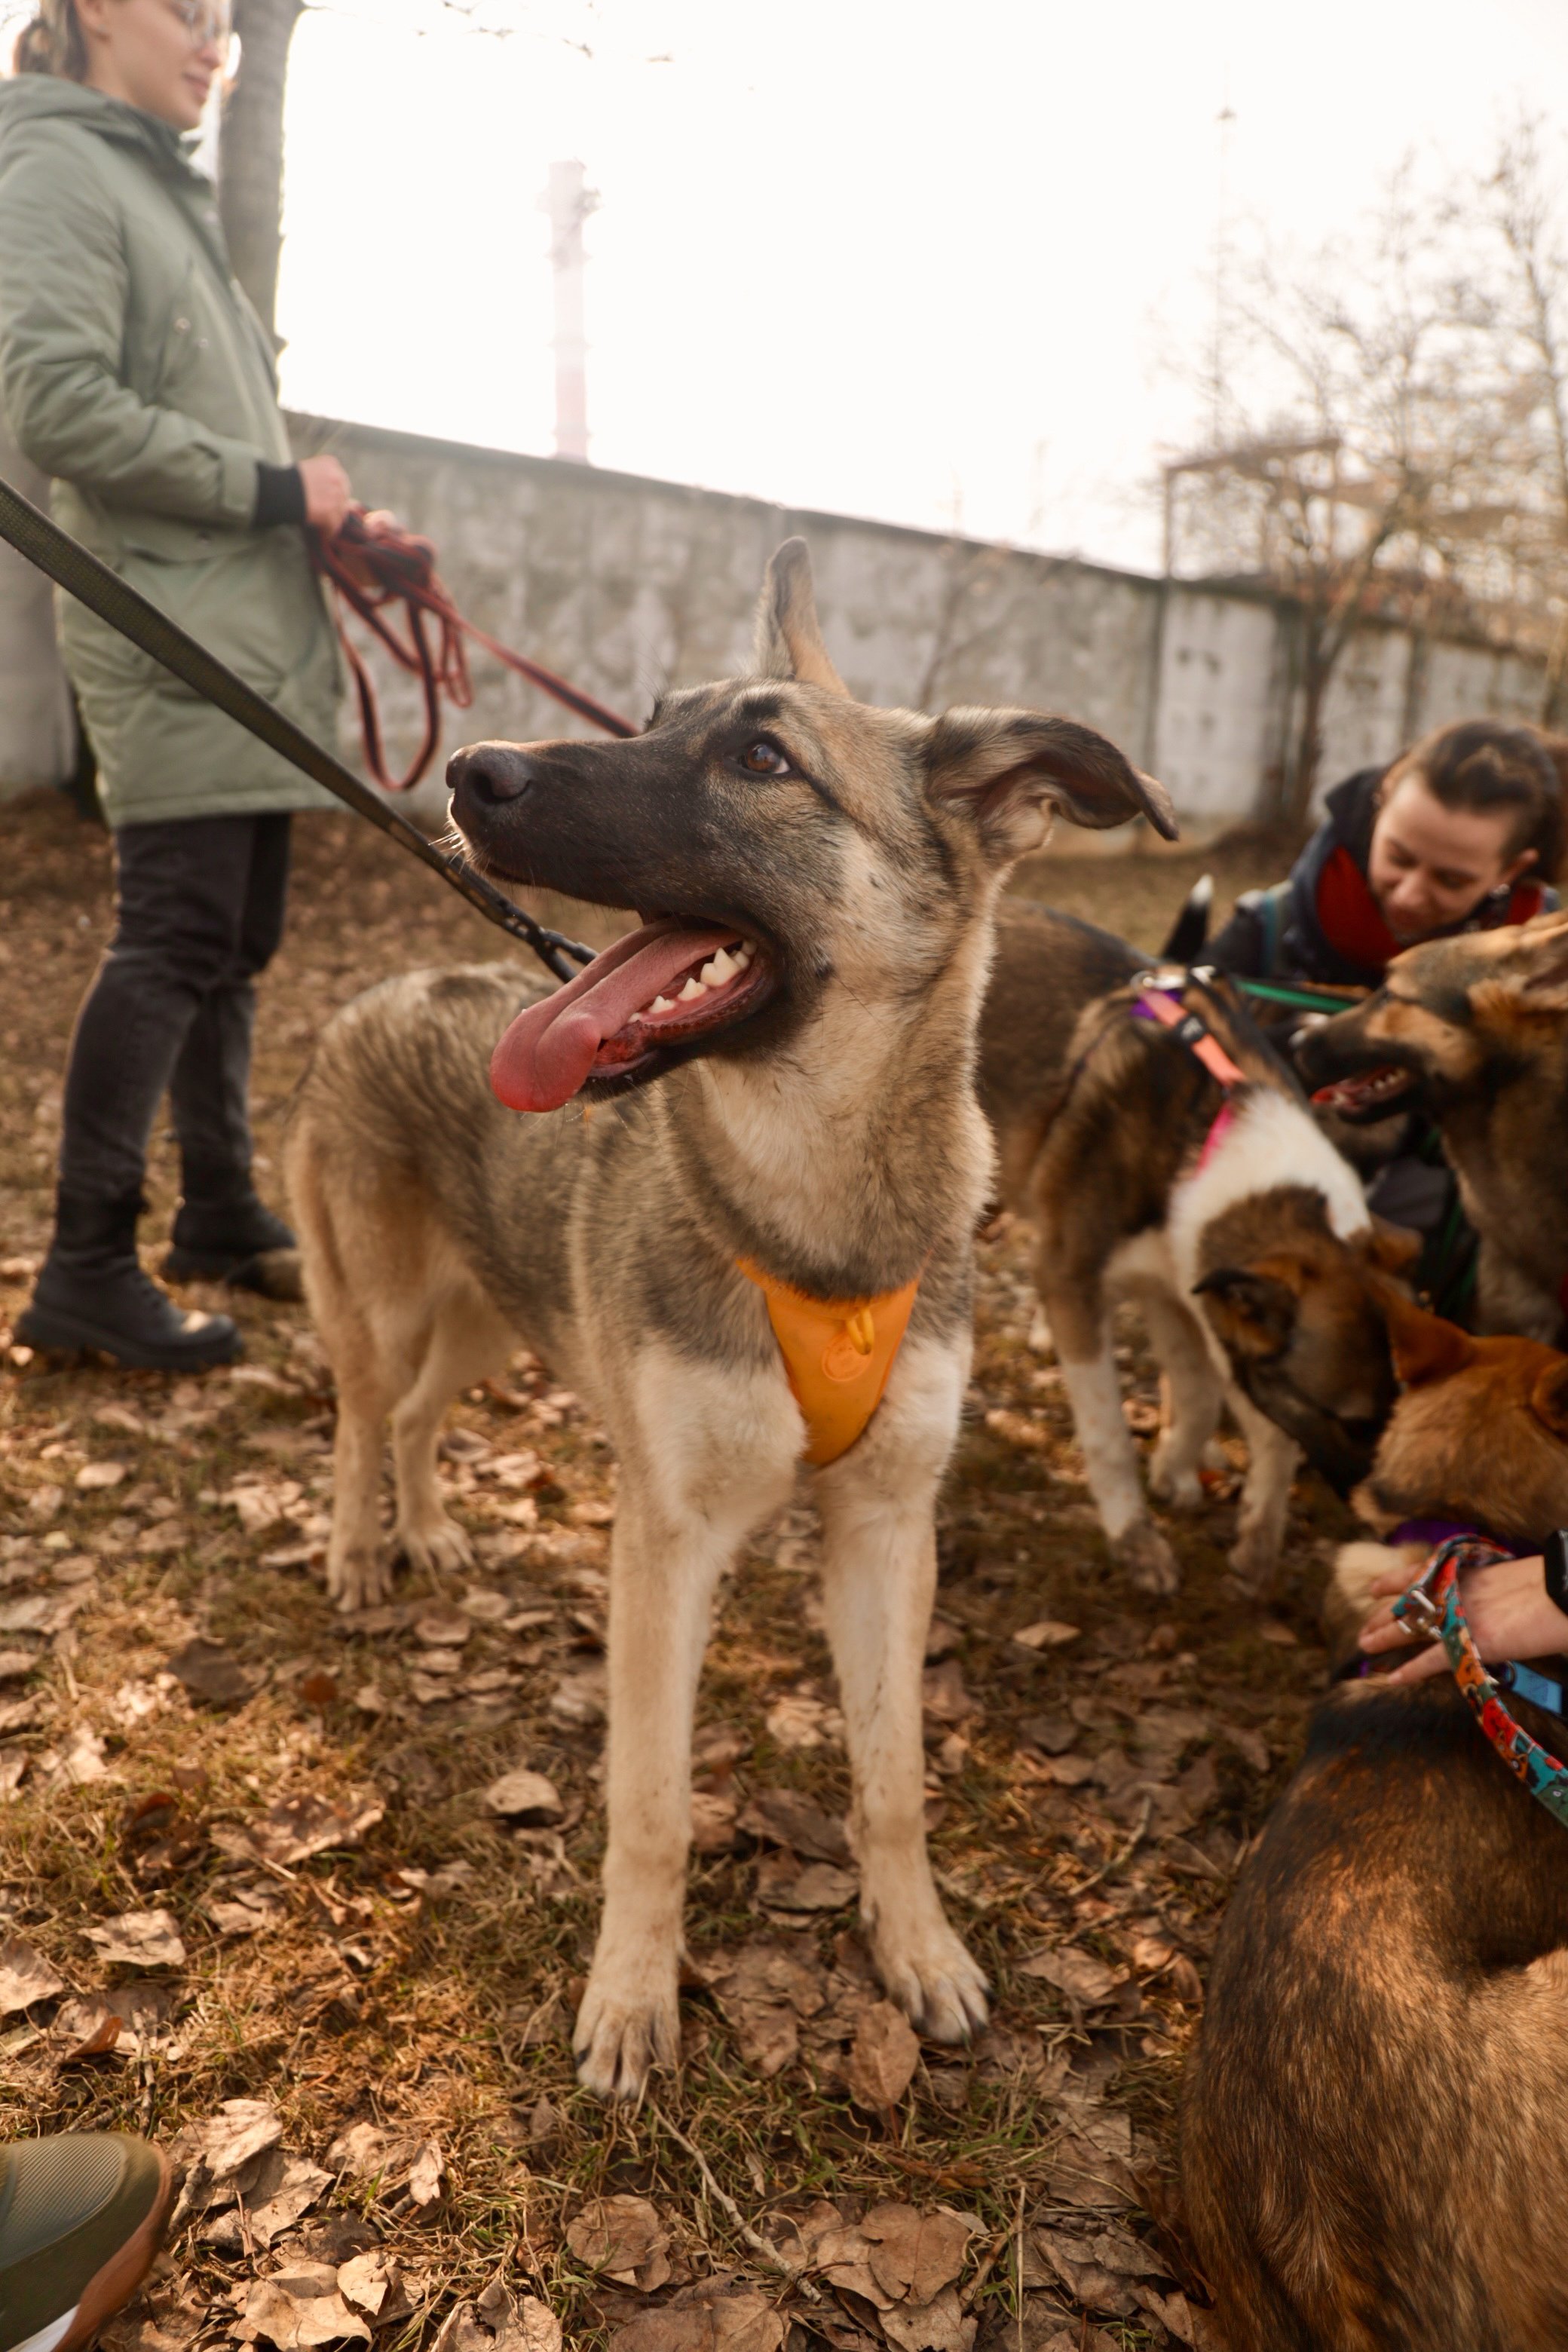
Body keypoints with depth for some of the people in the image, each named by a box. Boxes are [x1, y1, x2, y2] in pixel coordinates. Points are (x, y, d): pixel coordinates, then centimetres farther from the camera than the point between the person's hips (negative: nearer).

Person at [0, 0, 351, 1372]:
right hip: (170, 636, -9)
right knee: (177, 936, -12)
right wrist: (271, 489, -14)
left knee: (234, 941, 10)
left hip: (249, 633, 9)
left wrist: (330, 519, 11)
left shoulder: (160, 182, 24)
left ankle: (221, 1214, 21)